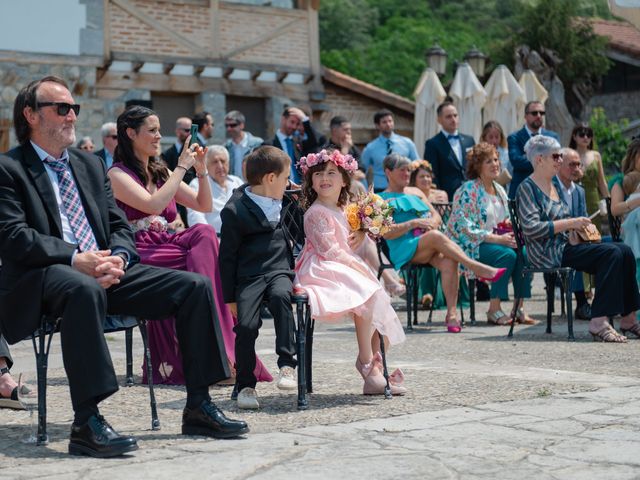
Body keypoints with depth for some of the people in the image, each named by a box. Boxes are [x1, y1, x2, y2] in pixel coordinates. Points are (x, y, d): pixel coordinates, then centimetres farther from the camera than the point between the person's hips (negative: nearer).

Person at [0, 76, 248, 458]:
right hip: (45, 276, -7)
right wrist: (76, 259, -22)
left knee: (195, 286, -8)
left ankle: (198, 407, -4)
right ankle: (86, 424, -39)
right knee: (85, 290, -42)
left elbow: (119, 226, 17)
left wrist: (118, 257, -7)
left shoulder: (91, 165, 22)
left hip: (106, 270, 7)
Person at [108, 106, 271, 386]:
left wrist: (201, 170, 4)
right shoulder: (117, 174, -1)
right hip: (139, 255, -6)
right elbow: (153, 205, -19)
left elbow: (204, 205, 18)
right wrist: (182, 167, -12)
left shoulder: (160, 172, 21)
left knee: (205, 233, -25)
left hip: (166, 245, 6)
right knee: (206, 259, -28)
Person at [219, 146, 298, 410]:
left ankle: (287, 364, -30)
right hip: (249, 276, -3)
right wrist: (230, 297, -2)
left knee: (280, 295, -32)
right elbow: (227, 256, -1)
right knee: (246, 324, -22)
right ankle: (245, 386, -7)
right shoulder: (235, 211, -3)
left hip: (279, 270, 3)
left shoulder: (281, 203, 17)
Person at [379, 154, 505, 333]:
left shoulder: (416, 192, 27)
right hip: (404, 251, -5)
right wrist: (414, 223, -14)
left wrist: (430, 223, -4)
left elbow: (437, 217, 20)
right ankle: (478, 269, -39)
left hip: (430, 248, 5)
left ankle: (452, 313, -38)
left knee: (448, 262, -31)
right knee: (436, 236, -36)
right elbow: (387, 233, -5)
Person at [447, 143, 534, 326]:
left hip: (498, 240, 7)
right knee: (508, 254, -31)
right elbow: (464, 226, -17)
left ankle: (519, 308, -16)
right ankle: (494, 309, -25)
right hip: (470, 245, -7)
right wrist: (497, 239, -22)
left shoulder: (499, 190, 16)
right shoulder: (468, 190, -8)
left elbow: (506, 221, 24)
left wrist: (511, 223, -3)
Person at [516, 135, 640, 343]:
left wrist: (577, 228, 6)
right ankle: (598, 322, -30)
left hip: (565, 246, 9)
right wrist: (569, 223, -17)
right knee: (612, 253, -25)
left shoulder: (554, 186, 21)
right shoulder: (527, 188, -6)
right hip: (548, 253, -9)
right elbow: (531, 228, -18)